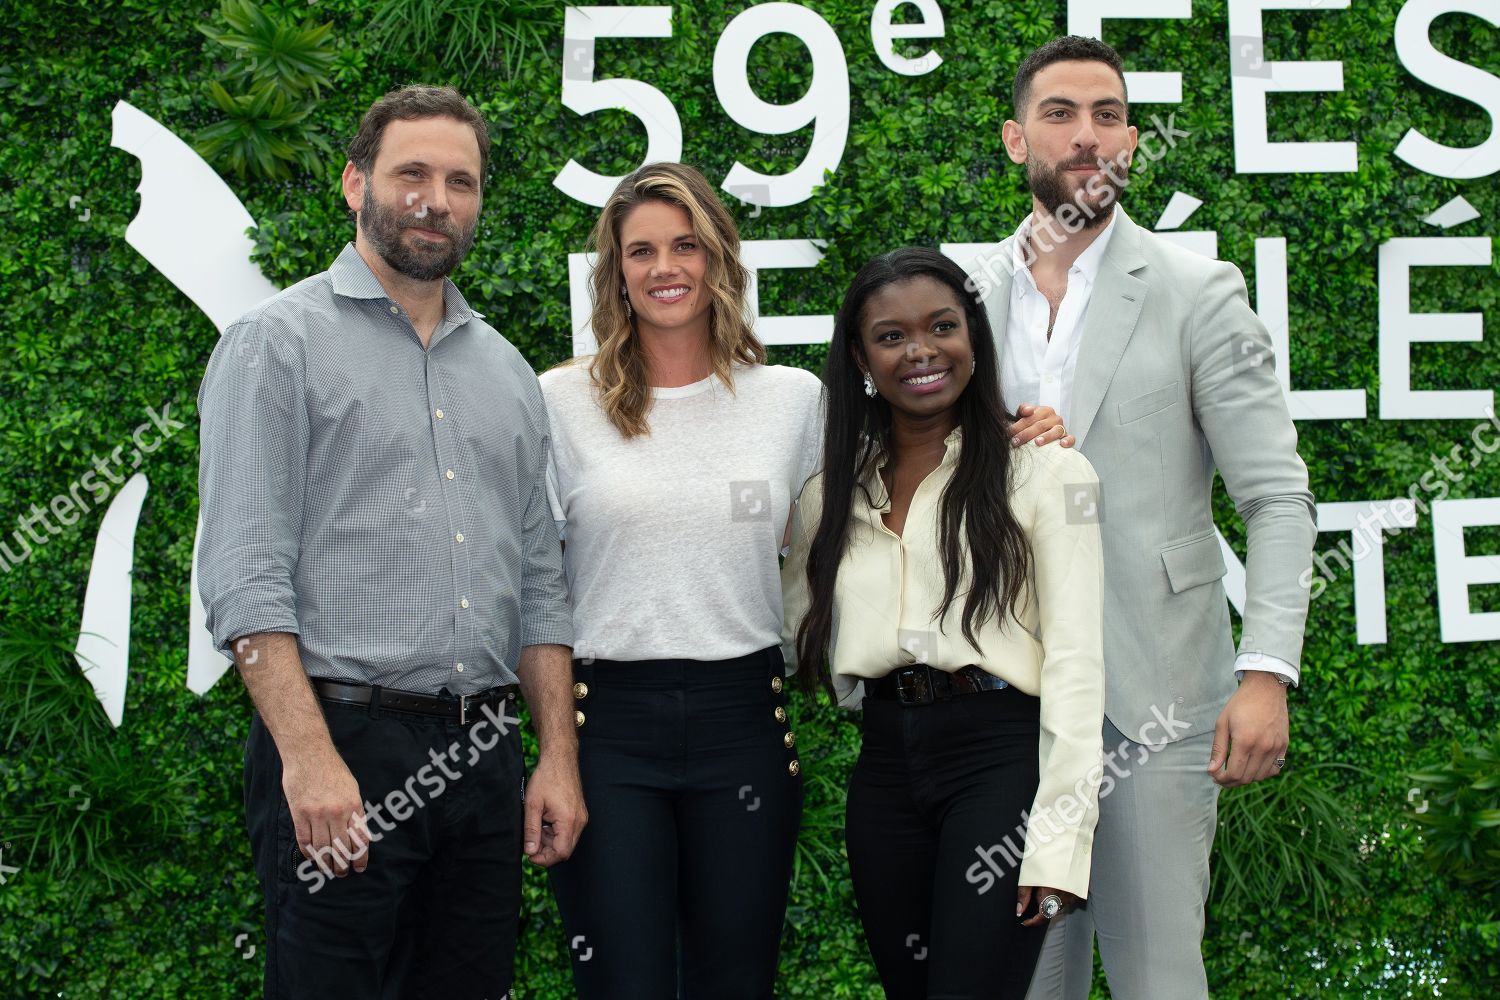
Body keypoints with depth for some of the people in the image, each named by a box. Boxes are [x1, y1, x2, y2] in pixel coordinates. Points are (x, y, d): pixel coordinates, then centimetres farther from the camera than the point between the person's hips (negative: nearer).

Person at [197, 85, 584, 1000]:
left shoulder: (507, 372, 17)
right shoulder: (281, 342, -2)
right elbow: (244, 573, -11)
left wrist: (560, 756, 8)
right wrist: (310, 757, -19)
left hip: (482, 755, 6)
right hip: (339, 751, -5)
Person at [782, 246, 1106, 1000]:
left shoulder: (1044, 472, -1)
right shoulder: (834, 493, 14)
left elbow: (1076, 659, -8)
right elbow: (790, 635, 16)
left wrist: (1059, 837, -15)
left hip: (999, 758, -5)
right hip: (885, 768, 5)